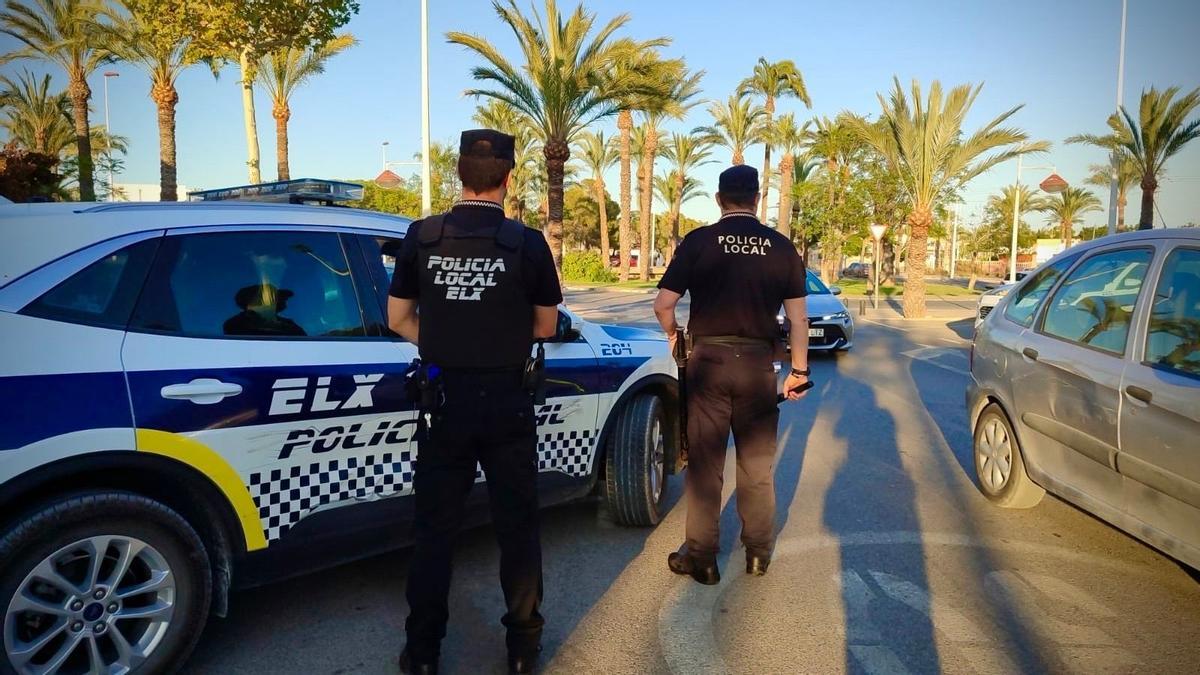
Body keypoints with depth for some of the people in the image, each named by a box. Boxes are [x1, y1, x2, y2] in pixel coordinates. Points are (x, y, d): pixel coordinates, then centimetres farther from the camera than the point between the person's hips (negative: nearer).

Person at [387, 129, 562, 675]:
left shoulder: (421, 237, -3)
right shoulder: (527, 242, -8)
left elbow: (399, 318, 4)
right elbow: (545, 327, 2)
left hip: (443, 400, 2)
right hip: (505, 401, -1)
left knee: (435, 529, 14)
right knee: (517, 526, 13)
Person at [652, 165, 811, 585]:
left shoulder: (699, 242, -4)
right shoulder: (780, 247, 2)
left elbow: (663, 304, -6)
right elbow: (798, 317, 2)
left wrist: (673, 333, 13)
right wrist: (799, 369, 12)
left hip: (709, 360, -2)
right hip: (758, 363, 2)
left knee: (704, 462, 7)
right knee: (758, 463, 14)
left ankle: (701, 557, 15)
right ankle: (758, 553, 25)